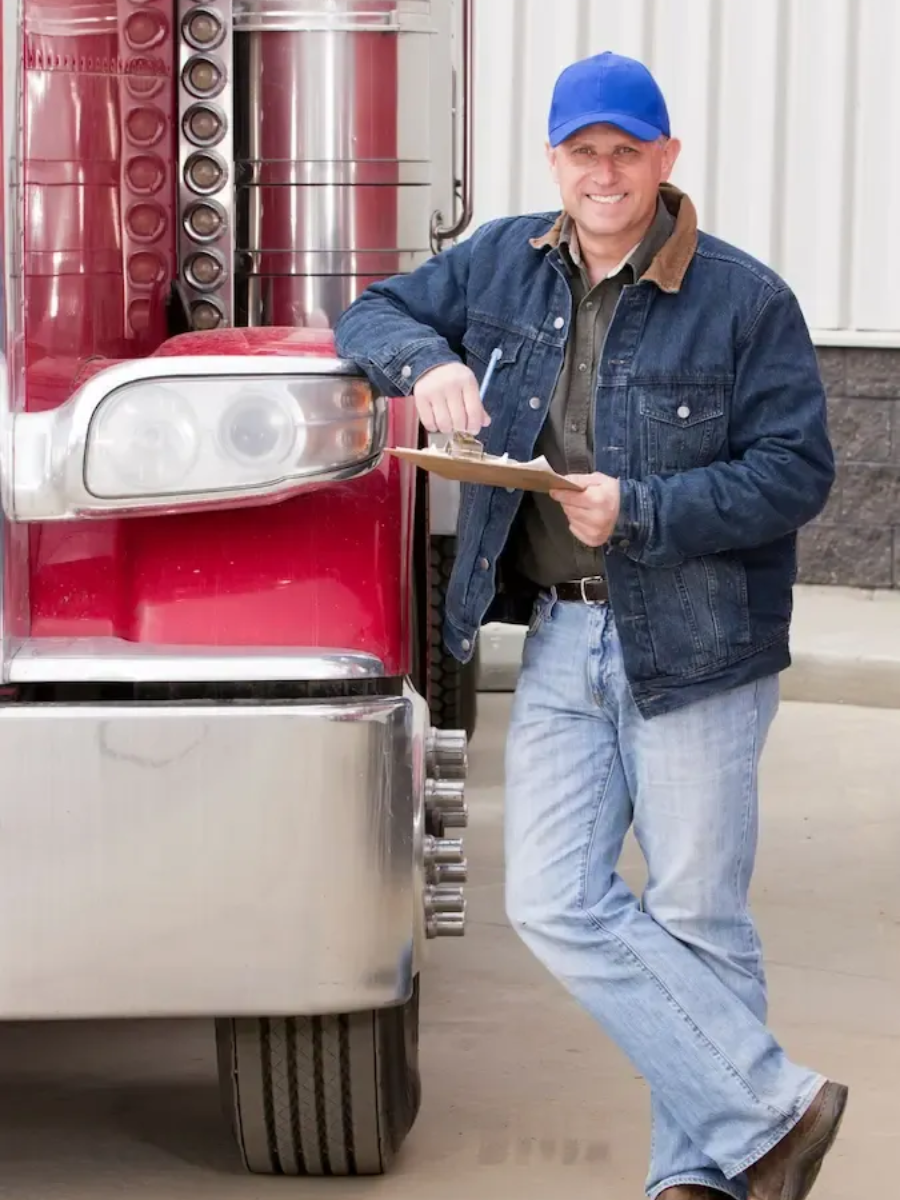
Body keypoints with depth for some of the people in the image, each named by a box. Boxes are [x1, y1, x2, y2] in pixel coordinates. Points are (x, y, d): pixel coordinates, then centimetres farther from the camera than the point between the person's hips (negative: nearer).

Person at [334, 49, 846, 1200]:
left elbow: (795, 470, -9)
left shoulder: (744, 299, -7)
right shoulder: (503, 264, 8)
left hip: (696, 644, -4)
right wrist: (426, 360, -6)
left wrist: (643, 511, -19)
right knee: (554, 904, -3)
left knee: (696, 921, 2)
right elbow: (372, 316, 17)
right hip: (558, 642, 5)